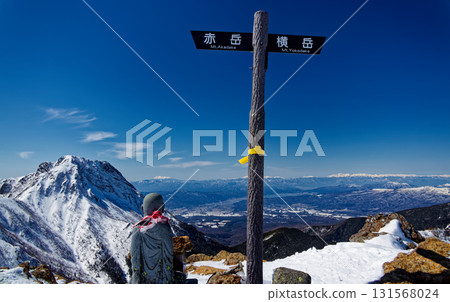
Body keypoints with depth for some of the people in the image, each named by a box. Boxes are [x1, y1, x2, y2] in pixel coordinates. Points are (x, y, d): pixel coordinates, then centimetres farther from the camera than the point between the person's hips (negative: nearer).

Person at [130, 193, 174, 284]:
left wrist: (136, 278, 9)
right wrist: (168, 279, -2)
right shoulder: (164, 228, -16)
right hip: (160, 278, -3)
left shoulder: (137, 229, -8)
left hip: (142, 276, 3)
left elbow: (134, 256, -2)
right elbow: (168, 256, -12)